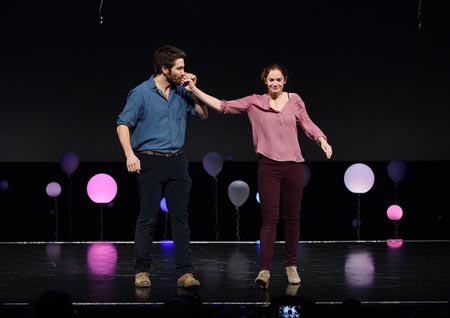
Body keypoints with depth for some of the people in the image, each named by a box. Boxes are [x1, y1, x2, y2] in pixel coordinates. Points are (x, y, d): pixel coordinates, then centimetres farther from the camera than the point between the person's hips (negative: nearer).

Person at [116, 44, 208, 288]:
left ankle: (184, 272, 3)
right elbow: (123, 124, -7)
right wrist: (129, 154, -20)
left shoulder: (181, 92, 9)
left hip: (177, 161, 5)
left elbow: (203, 114, 14)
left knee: (181, 217, 2)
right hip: (151, 161, -5)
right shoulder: (141, 93, -6)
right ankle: (142, 271, 8)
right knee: (148, 218, -1)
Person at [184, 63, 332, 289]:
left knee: (292, 218, 8)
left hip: (293, 165, 2)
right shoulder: (254, 102, 5)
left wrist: (322, 140, -7)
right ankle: (264, 270, -12)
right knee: (270, 218, -8)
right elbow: (222, 106, 2)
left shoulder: (294, 100, 8)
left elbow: (307, 124, 12)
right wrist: (194, 90, -4)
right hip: (268, 166, -2)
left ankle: (291, 266, 21)